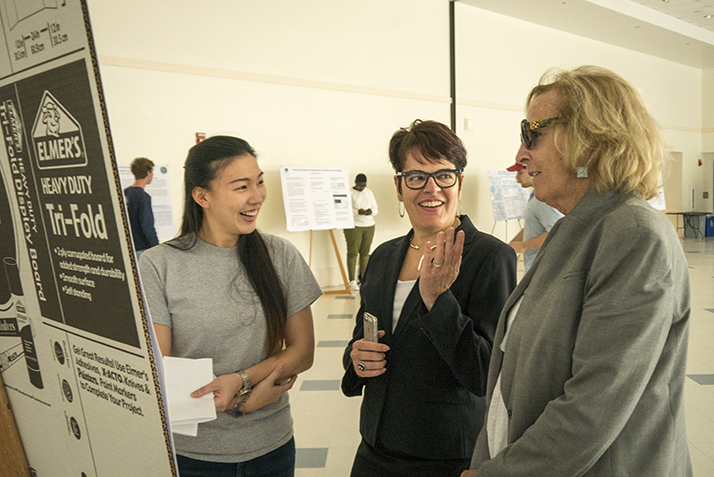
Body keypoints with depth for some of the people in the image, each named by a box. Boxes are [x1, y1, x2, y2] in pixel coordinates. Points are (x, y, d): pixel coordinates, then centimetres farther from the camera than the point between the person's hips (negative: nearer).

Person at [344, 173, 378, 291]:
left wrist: (371, 211, -8)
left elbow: (376, 209, 15)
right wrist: (357, 211, -23)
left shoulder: (369, 192, 16)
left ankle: (363, 277, 14)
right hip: (353, 226, -5)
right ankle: (352, 280, -2)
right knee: (353, 252, -6)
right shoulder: (349, 193, -2)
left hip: (369, 226, 5)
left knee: (365, 252, 4)